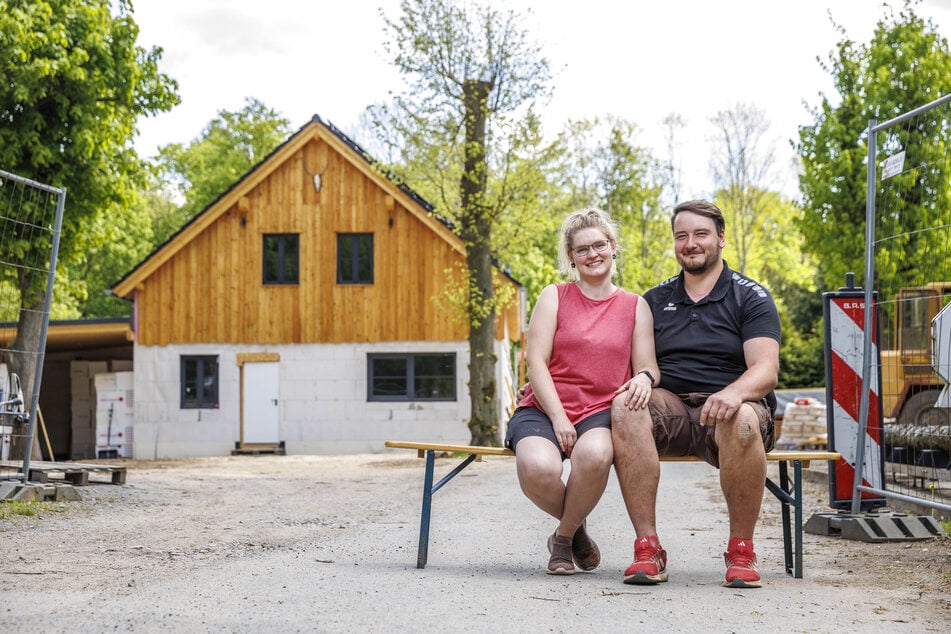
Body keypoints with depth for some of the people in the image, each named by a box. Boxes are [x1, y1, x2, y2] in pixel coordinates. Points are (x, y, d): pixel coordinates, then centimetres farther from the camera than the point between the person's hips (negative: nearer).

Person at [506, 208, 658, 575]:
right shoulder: (554, 297, 9)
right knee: (538, 468, -35)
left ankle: (564, 536, -7)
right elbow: (535, 362, 0)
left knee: (595, 454, -38)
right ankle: (576, 527, 3)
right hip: (545, 408, 0)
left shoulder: (635, 306, 15)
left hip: (601, 412, 0)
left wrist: (644, 377, -19)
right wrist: (558, 418, -13)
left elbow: (647, 365, 8)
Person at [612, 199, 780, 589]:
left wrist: (734, 393, -30)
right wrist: (638, 381, -10)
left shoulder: (750, 298, 7)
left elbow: (766, 371, -7)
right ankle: (647, 548, -31)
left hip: (727, 410, -2)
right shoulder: (655, 300, 18)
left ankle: (741, 551, -21)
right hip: (670, 408, 3)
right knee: (625, 405, -31)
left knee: (742, 419, -39)